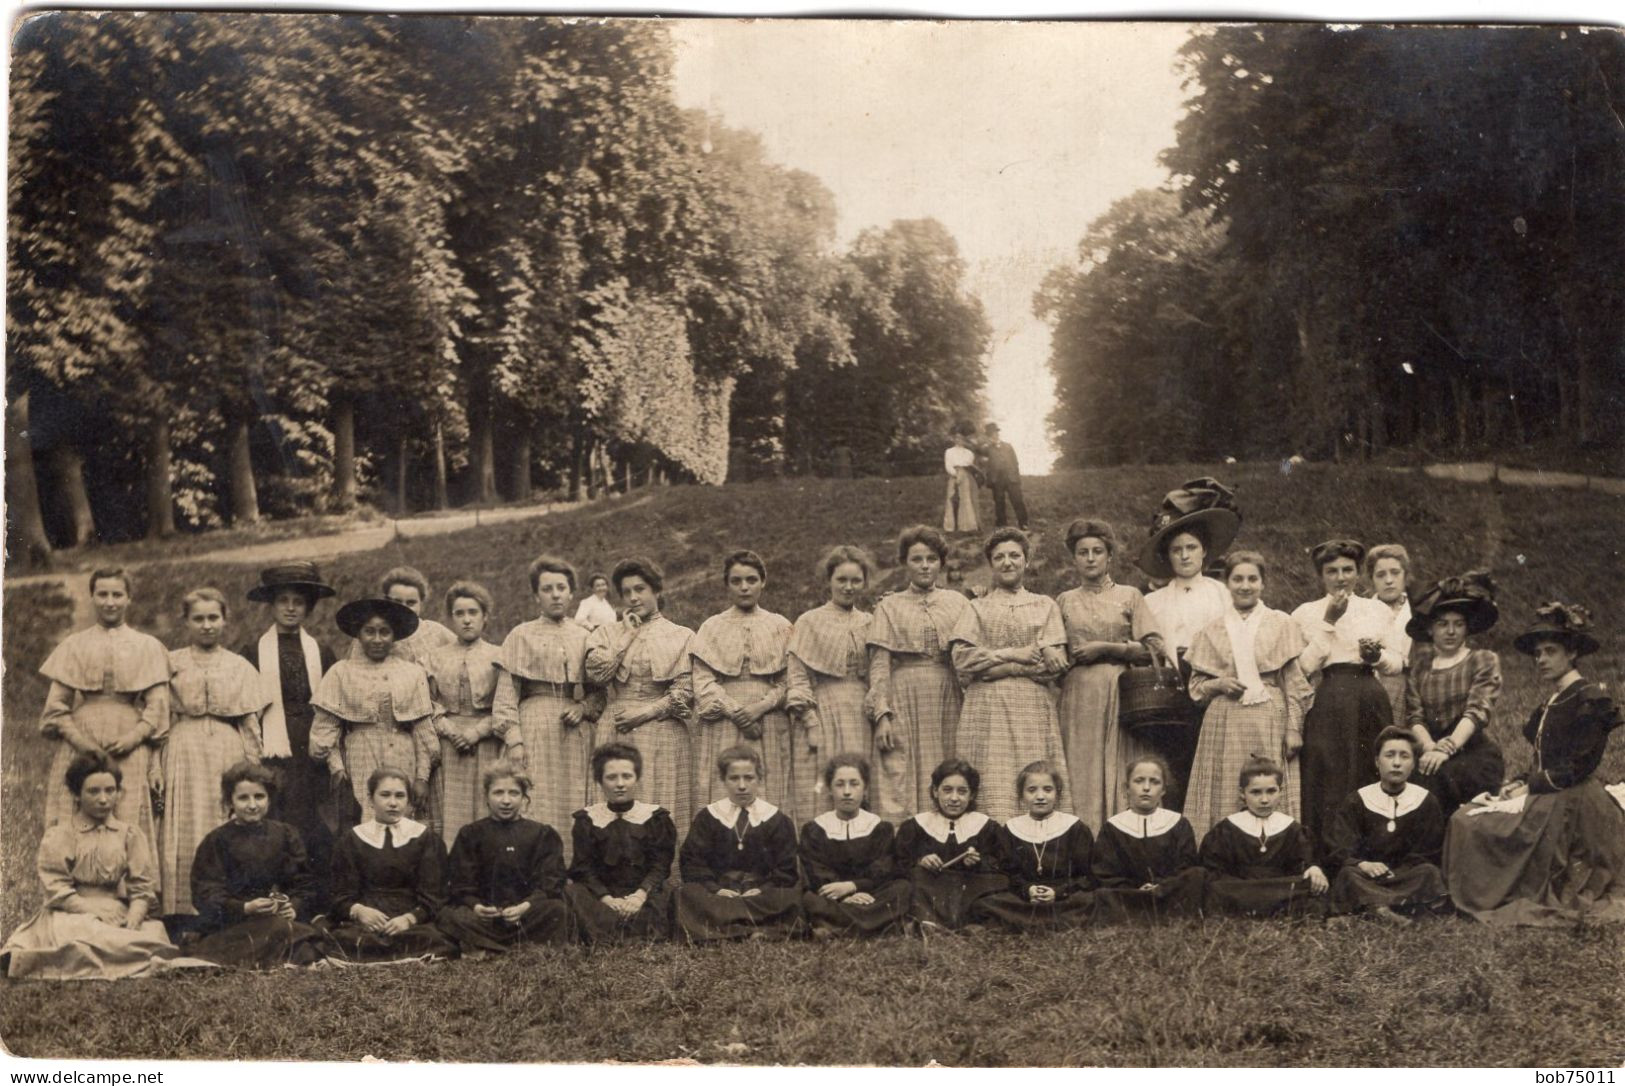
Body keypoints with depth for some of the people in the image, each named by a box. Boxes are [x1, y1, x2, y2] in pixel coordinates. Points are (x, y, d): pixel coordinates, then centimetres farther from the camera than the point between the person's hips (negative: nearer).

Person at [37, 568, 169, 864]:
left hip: (131, 753, -1)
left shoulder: (148, 647, 14)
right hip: (79, 751, 1)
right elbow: (55, 706, 8)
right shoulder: (74, 645, 15)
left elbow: (157, 707, 6)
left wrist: (134, 737, -11)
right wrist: (78, 740, -9)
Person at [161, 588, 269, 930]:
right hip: (185, 757, -1)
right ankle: (183, 925, -6)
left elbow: (251, 724, 11)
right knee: (185, 837, -6)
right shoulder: (171, 664, 10)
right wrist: (156, 768, -3)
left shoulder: (240, 667, 13)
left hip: (229, 756, 1)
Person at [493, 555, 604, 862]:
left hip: (577, 732, 3)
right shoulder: (521, 635, 7)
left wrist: (584, 708, -5)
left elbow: (600, 688, 16)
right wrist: (513, 738, -9)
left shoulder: (585, 636, 14)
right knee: (536, 805, -8)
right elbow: (506, 693, 1)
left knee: (574, 806, 0)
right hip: (536, 729, -2)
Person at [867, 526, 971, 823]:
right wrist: (881, 714, -10)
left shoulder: (958, 603, 13)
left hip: (948, 701, 1)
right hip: (905, 701, -1)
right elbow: (879, 665, 2)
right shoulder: (890, 607, 9)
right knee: (899, 784, -7)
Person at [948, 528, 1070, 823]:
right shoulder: (977, 608, 16)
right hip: (987, 710, -1)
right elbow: (962, 660, 0)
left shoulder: (1045, 606, 16)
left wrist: (993, 664, -3)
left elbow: (1055, 664, 2)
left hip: (1034, 709, 1)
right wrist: (1015, 654, -5)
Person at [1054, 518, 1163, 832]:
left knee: (1121, 777, -6)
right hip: (1078, 697, 1)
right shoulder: (1065, 601, 15)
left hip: (1120, 696, -1)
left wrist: (1105, 648, -6)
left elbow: (1154, 648, -1)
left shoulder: (1129, 597, 9)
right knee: (1080, 776, -4)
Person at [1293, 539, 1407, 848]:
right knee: (1330, 783, -3)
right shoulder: (1306, 613, 5)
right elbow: (1305, 666, -6)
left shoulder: (1379, 611, 11)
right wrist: (1328, 622, -10)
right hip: (1328, 704, -2)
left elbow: (1397, 664, 13)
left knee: (1372, 780, 2)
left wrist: (1376, 656, -8)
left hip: (1371, 703, 2)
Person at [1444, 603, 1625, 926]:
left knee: (1481, 825, -22)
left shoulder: (1590, 699, -11)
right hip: (1547, 796, 9)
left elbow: (1576, 767, -17)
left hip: (1572, 805, -9)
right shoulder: (1553, 702, 18)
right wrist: (1520, 783, 1)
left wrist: (1529, 787, -11)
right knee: (1464, 819, -8)